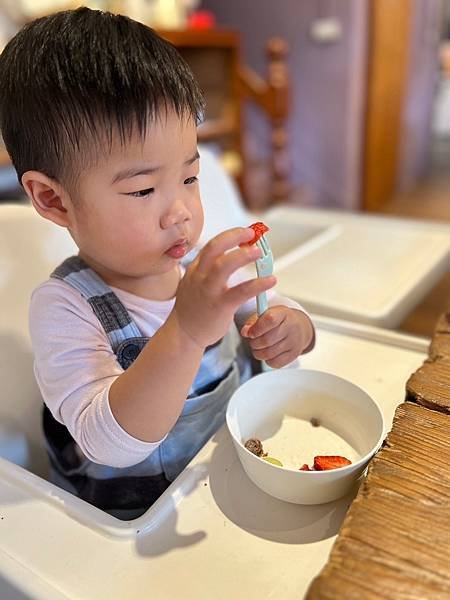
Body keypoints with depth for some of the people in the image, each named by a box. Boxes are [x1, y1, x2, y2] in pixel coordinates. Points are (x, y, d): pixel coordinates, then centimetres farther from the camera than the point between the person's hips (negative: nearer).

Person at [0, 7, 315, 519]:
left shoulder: (206, 265, -8)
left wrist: (290, 330, -18)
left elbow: (272, 314, 5)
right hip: (133, 522, -5)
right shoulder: (63, 308, -21)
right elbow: (112, 441, -31)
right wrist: (184, 332, -45)